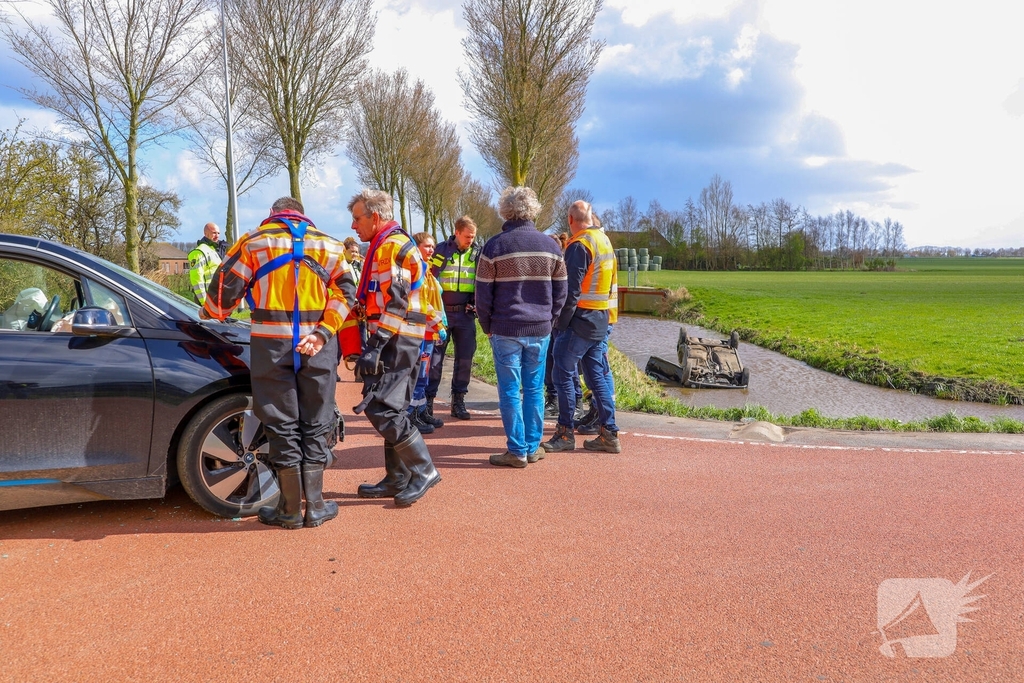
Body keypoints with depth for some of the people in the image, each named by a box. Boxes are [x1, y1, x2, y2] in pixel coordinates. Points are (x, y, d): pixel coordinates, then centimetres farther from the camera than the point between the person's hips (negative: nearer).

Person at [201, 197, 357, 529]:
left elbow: (225, 287, 3)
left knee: (283, 426, 5)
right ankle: (315, 507, 14)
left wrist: (208, 314, 23)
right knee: (315, 425, 9)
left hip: (272, 344, -1)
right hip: (316, 345, 1)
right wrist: (323, 332, -6)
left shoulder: (255, 241, 6)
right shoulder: (328, 244, 12)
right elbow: (346, 291, 1)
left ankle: (290, 510, 12)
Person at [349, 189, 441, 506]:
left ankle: (423, 471, -3)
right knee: (391, 409, 12)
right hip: (397, 341, 11)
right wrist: (375, 343, 23)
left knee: (380, 408, -12)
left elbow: (395, 304, -21)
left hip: (394, 340, -11)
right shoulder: (387, 246, 21)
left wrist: (375, 346, -24)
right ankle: (397, 480, 19)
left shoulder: (392, 246, -12)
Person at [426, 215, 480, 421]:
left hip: (465, 314, 3)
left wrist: (478, 305, 2)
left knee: (465, 357, 5)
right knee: (435, 357, 1)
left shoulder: (477, 253, 4)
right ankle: (428, 400, 9)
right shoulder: (441, 250, -2)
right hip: (441, 312, -2)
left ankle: (458, 401, 16)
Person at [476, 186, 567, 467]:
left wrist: (488, 327, 6)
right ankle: (533, 447, 17)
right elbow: (560, 292, 7)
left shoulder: (494, 246, -5)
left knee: (510, 391, 4)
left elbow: (483, 294, -4)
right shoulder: (550, 246, 4)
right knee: (534, 390, 11)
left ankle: (517, 451, 7)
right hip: (540, 330, 3)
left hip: (506, 329, -3)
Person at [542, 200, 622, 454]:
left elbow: (571, 291, -18)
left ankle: (565, 433, 4)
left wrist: (560, 324, -13)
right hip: (602, 321, 9)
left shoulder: (579, 245, -14)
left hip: (581, 320, -8)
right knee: (597, 376, 11)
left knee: (563, 374, 0)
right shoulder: (605, 240, 13)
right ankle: (609, 434, 13)